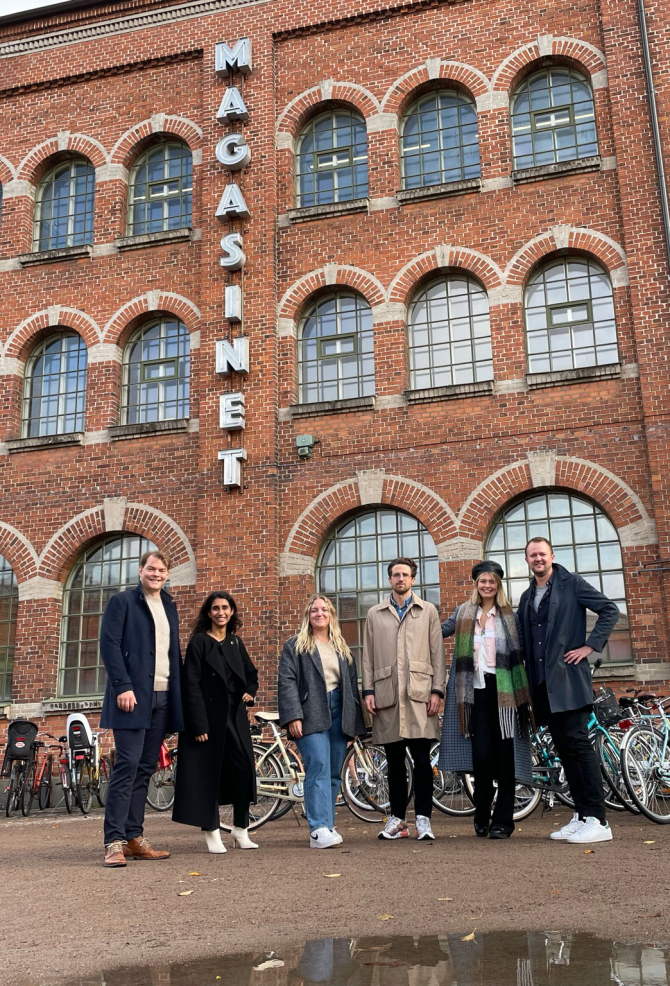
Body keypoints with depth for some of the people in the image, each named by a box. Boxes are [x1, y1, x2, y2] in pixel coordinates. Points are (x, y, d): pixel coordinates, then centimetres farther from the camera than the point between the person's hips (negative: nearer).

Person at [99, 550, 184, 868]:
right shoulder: (122, 602, 0)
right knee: (127, 765, -9)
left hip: (162, 698, 6)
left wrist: (178, 694, 10)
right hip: (133, 696, -6)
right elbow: (110, 644, -9)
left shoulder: (169, 607, 18)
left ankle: (134, 838, 13)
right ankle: (114, 842, -5)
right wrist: (123, 686, -18)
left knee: (145, 769, 8)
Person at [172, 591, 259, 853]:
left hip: (235, 716, 5)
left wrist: (249, 691, 4)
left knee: (244, 768, -1)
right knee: (208, 772, -2)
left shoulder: (235, 643, 13)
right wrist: (199, 725, -16)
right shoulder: (199, 642, -4)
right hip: (208, 715, -5)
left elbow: (251, 673, 26)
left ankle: (241, 830, 11)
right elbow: (191, 685, -10)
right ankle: (212, 833, 7)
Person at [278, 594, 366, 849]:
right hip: (311, 716, -5)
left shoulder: (342, 648, 20)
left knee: (334, 773, 4)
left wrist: (356, 722, 12)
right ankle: (318, 830, -16)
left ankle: (327, 826, 13)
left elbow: (352, 684, 19)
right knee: (318, 768, -15)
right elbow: (286, 682, -2)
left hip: (338, 713, 5)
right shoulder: (295, 646, 7)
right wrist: (293, 716, -14)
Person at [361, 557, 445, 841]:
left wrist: (437, 690, -2)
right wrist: (368, 691, 1)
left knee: (422, 759, -4)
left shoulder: (428, 611, 12)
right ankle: (397, 818, 16)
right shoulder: (375, 614, 14)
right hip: (387, 696, 1)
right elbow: (368, 656, 11)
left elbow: (437, 653, 7)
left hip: (419, 694, -1)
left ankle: (423, 818, 6)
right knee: (394, 761, 6)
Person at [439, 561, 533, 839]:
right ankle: (482, 819, 14)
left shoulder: (510, 615, 6)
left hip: (503, 691, -1)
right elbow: (439, 631, 20)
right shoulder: (463, 613, 12)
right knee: (481, 755, -4)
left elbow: (520, 651, 3)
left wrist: (523, 691, -5)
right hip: (477, 691, 1)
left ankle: (502, 822, 8)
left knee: (504, 757, 0)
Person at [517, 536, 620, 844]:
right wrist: (528, 681, 12)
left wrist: (590, 645, -11)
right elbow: (524, 639, 23)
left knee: (577, 743, -11)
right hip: (542, 682, 7)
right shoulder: (527, 597, 18)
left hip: (568, 677, -7)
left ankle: (597, 821, -9)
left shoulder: (571, 583, -1)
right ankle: (581, 815, 14)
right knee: (564, 748, 8)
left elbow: (610, 609, -6)